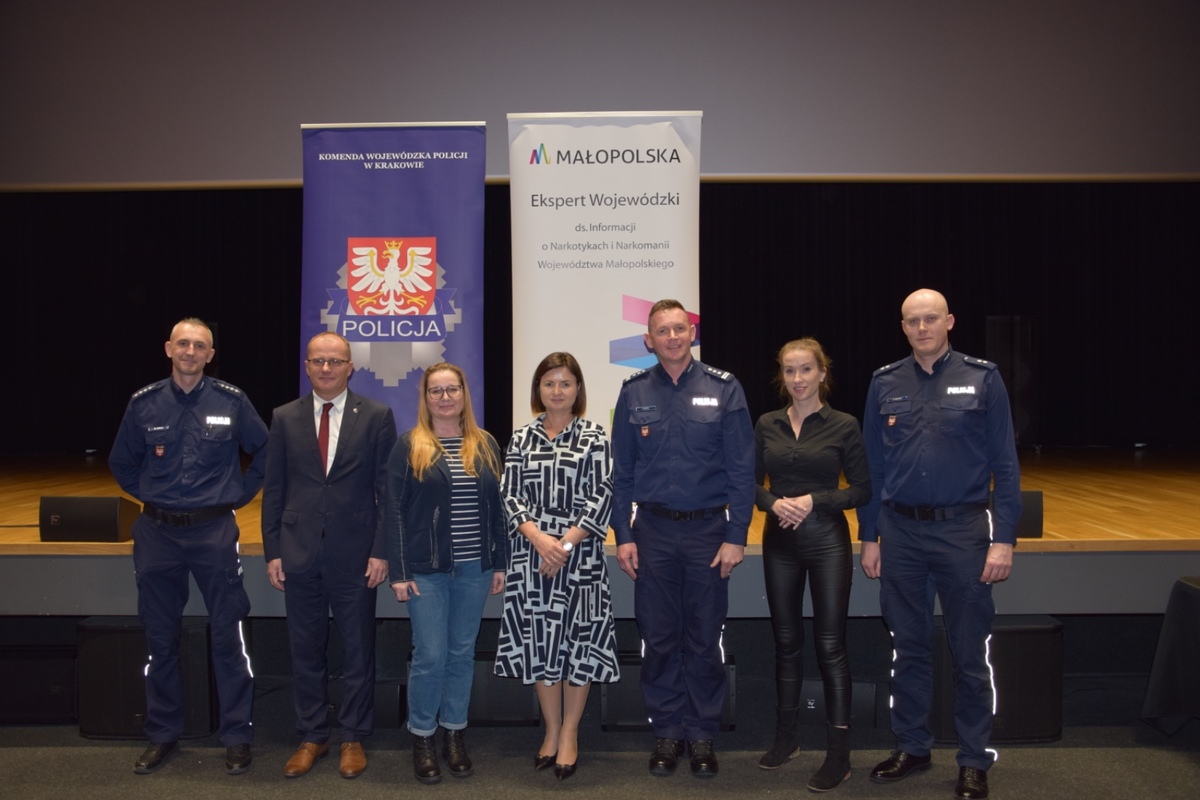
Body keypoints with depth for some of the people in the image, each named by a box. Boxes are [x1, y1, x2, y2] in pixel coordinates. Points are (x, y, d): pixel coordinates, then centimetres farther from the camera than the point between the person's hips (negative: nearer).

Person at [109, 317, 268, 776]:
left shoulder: (231, 401, -3)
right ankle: (163, 735, 23)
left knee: (227, 636, 1)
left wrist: (240, 494, 6)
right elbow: (121, 462, 16)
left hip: (214, 531, -2)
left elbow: (266, 451, 9)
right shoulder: (144, 403, 2)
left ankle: (237, 737, 12)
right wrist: (149, 496, 9)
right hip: (157, 533, 2)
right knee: (160, 639, 10)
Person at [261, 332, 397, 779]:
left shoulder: (376, 417, 0)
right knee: (305, 650, 10)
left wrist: (381, 551, -7)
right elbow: (274, 490, 7)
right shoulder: (285, 418, 6)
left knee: (357, 650, 8)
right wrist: (272, 551, 1)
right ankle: (311, 737, 25)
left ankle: (353, 738, 22)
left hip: (355, 552, -2)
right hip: (299, 553, 2)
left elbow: (386, 488, -2)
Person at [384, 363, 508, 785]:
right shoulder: (409, 446, -2)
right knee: (430, 655, -1)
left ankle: (455, 734, 23)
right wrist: (399, 572, -9)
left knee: (462, 652, 10)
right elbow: (394, 510, -4)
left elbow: (496, 507, 9)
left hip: (475, 568, 3)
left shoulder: (485, 445, 7)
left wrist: (500, 563, 6)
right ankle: (422, 738, 16)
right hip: (427, 568, -3)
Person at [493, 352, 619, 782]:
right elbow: (510, 496, 2)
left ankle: (570, 734, 15)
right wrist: (539, 539, -13)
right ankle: (551, 730, 22)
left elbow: (602, 496, -6)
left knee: (577, 641, 2)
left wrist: (566, 544, -13)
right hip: (531, 553, 2)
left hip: (580, 554, -2)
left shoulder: (594, 437, 1)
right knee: (539, 641, 7)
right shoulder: (521, 439, 8)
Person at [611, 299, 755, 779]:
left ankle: (702, 734, 21)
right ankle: (667, 731, 22)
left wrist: (736, 536, -7)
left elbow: (741, 469, -3)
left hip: (708, 528, -1)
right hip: (653, 529, 1)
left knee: (704, 639, 7)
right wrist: (623, 535, 1)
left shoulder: (724, 389, -3)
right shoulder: (634, 393, 3)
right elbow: (621, 470, 6)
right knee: (658, 636, 8)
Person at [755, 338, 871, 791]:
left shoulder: (844, 426, -5)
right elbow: (752, 481, 8)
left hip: (827, 539, -3)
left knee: (830, 644, -1)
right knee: (786, 640, 12)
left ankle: (838, 754, 7)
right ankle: (786, 737, 27)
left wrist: (814, 501, -17)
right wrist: (773, 502, -12)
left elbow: (862, 489, -5)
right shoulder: (767, 425, 5)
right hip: (779, 541, 3)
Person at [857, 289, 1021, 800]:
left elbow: (1004, 465, -3)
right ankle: (912, 747, 27)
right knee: (908, 648, 12)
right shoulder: (885, 383, 5)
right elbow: (872, 466, 9)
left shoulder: (981, 378, -2)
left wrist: (1004, 539, -8)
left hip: (963, 529, -2)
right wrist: (869, 537, 7)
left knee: (969, 652, 5)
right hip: (900, 531, 3)